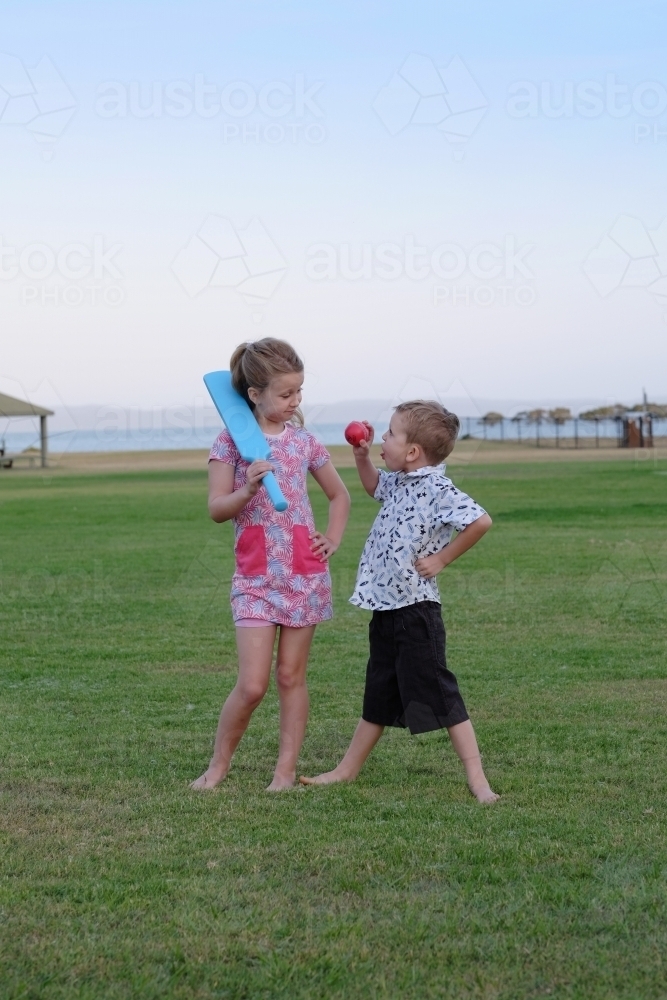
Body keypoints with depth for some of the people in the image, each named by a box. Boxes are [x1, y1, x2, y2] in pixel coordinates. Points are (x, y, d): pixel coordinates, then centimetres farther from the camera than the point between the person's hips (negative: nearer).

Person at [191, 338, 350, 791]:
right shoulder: (232, 440, -3)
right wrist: (248, 489, -24)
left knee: (292, 676, 7)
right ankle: (218, 765, 13)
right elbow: (217, 509, -7)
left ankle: (287, 770, 15)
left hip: (305, 573, 2)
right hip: (255, 577, -2)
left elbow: (339, 494, 19)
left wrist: (333, 540, 6)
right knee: (252, 684, -7)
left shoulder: (304, 440, 5)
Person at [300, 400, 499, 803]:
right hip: (385, 607, 9)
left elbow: (480, 520, -29)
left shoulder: (436, 488, -18)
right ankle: (348, 769, 30)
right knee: (378, 696, 19)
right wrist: (362, 455, 14)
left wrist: (442, 559, -20)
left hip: (416, 609, -9)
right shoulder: (400, 482, 9)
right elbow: (374, 486, 32)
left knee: (440, 695, -4)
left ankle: (477, 779, 3)